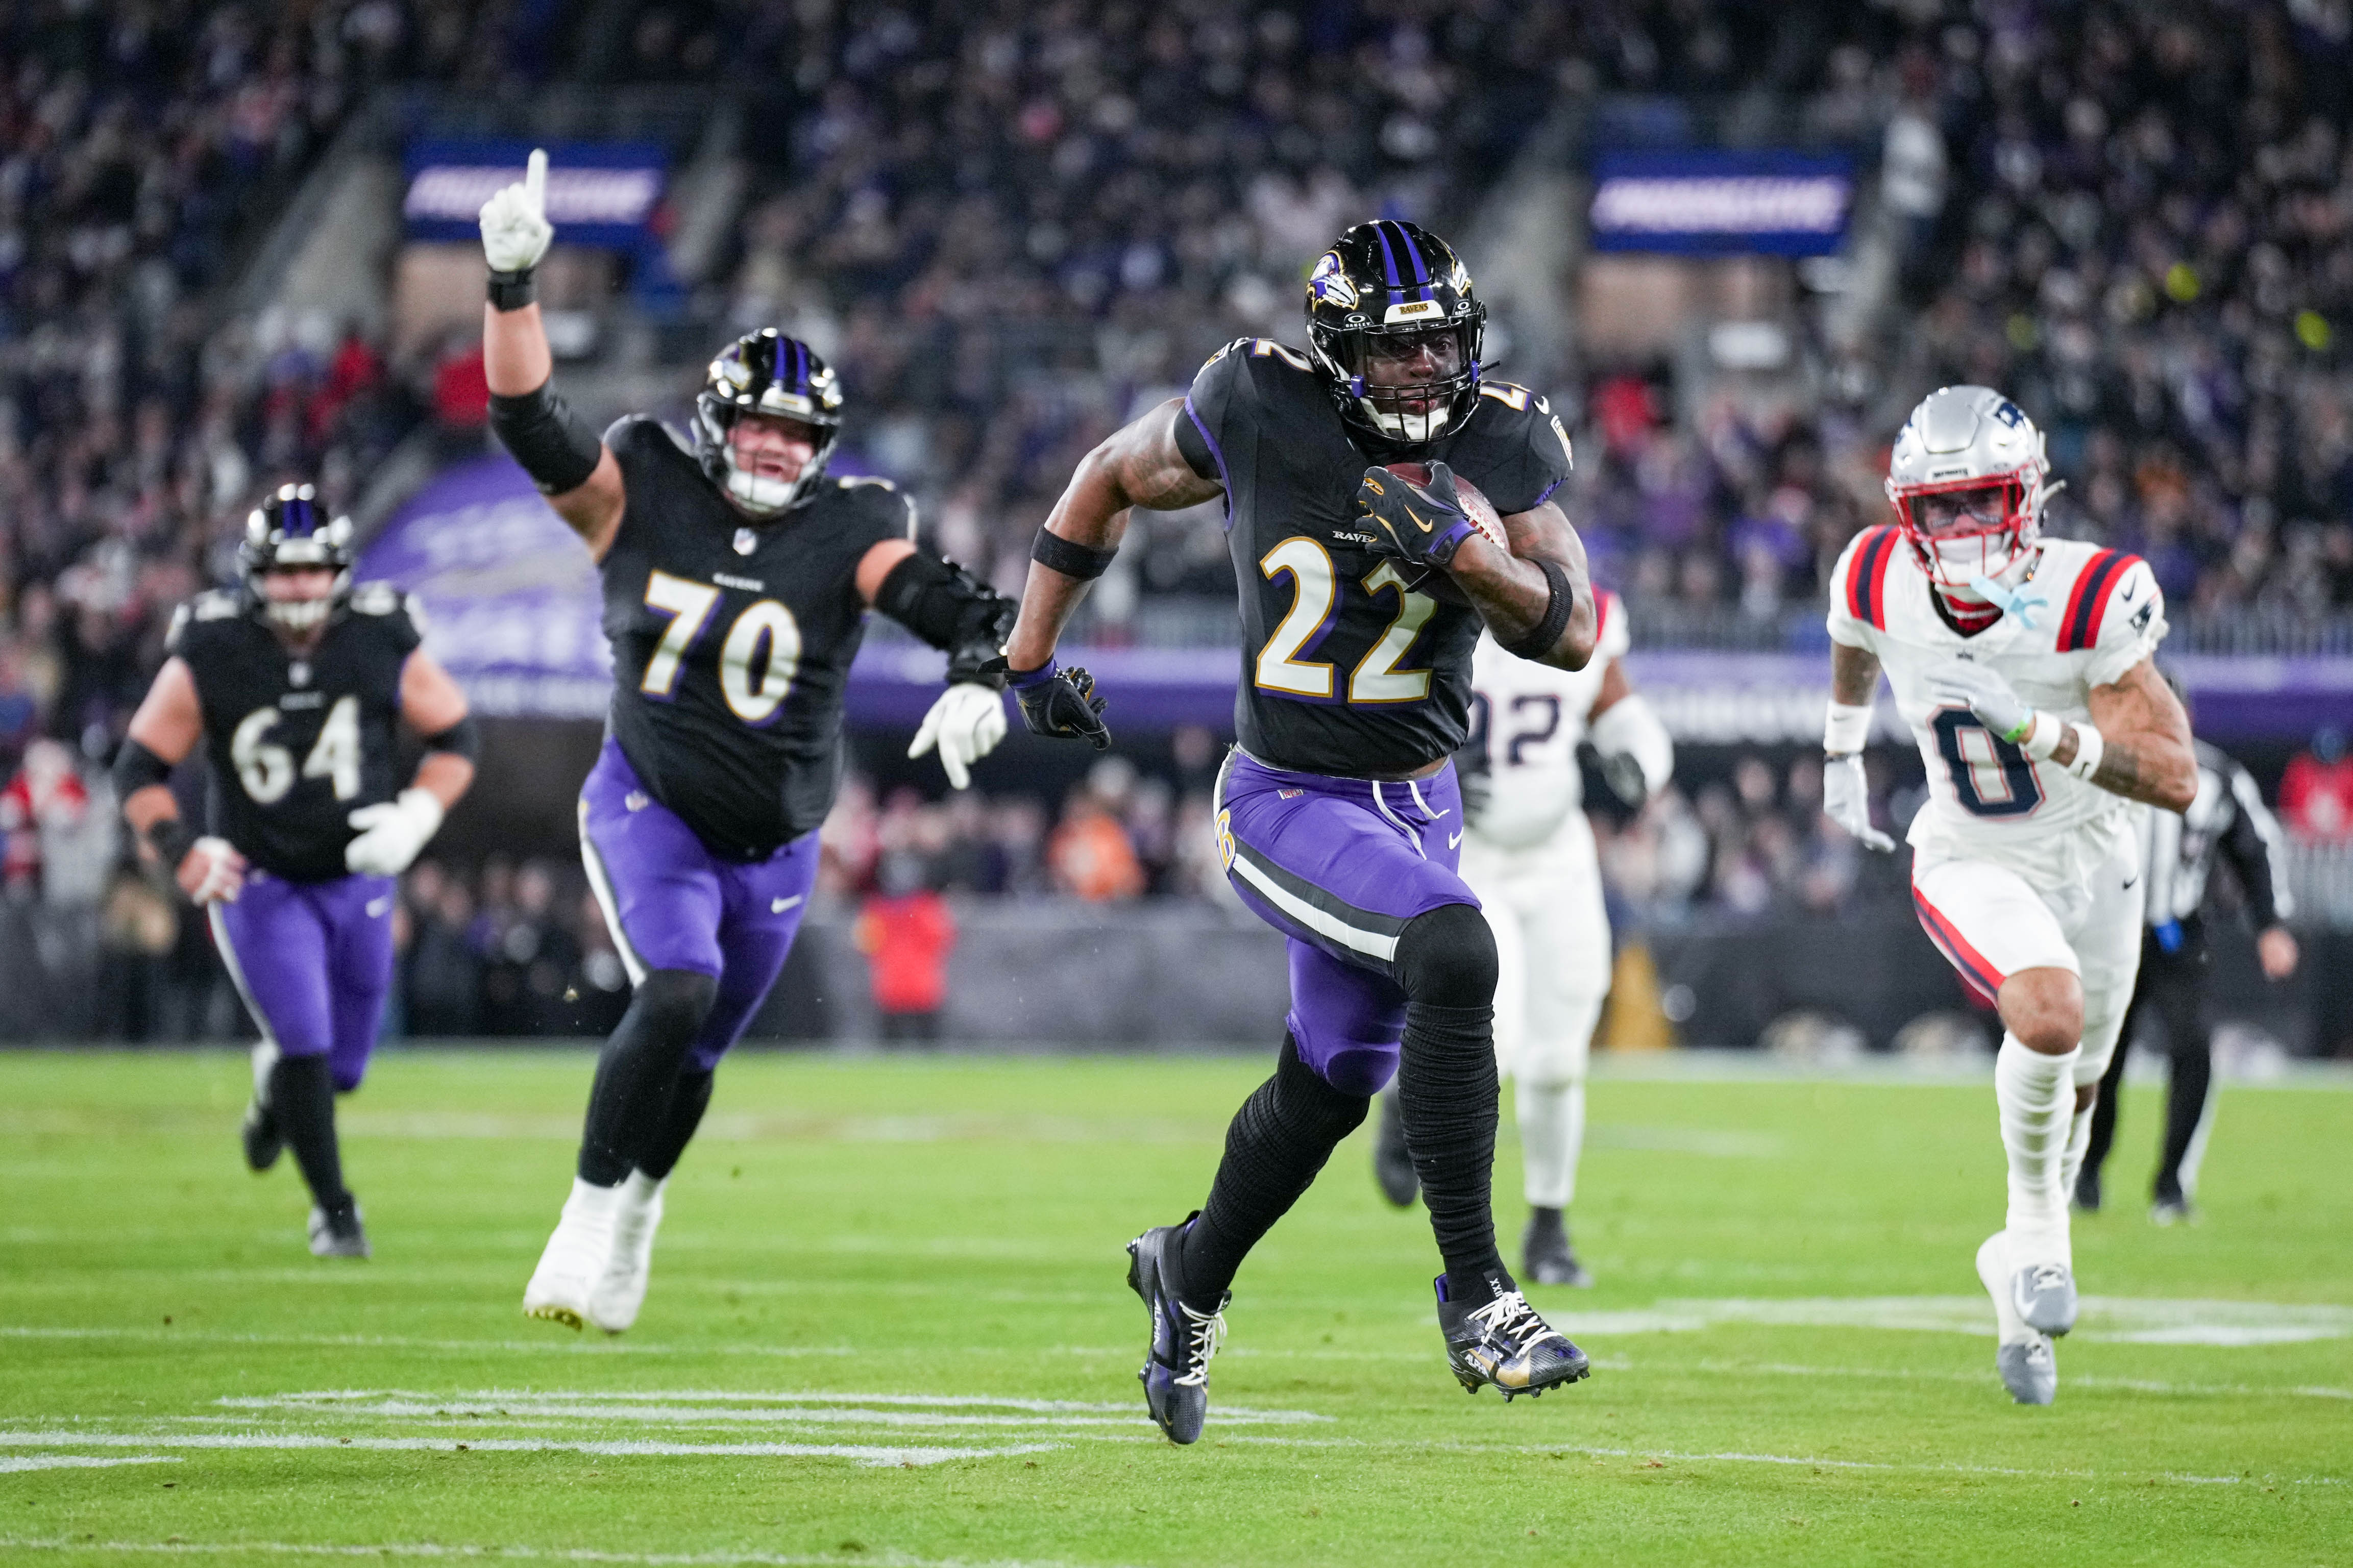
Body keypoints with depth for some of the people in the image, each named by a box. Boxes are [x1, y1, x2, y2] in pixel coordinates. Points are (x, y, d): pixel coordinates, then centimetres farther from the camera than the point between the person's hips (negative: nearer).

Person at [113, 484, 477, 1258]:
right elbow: (140, 768, -5)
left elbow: (455, 737, 2)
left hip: (357, 880, 2)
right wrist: (179, 847, -21)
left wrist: (417, 815, -15)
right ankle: (333, 1208, 3)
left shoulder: (385, 642, -11)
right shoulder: (208, 656, -14)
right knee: (306, 1043, -15)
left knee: (340, 1067, 10)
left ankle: (274, 1082, 47)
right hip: (258, 878, -2)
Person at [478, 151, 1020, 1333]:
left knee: (694, 1054, 13)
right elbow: (527, 420, -15)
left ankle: (638, 1209, 42)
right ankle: (587, 1221, -14)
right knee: (678, 990, -26)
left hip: (775, 845, 2)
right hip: (649, 805, -2)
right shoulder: (642, 498, -7)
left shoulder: (846, 534, -8)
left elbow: (944, 599, -23)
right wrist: (511, 285, -27)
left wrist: (975, 672, -45)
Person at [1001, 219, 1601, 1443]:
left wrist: (1464, 552, -28)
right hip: (1290, 803, -5)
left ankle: (1190, 1272, 45)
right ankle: (1474, 1295, -24)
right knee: (1451, 955, -30)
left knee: (1328, 1090, 16)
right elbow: (1114, 478, 3)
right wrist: (1031, 654, 8)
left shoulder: (1504, 446, -7)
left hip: (1417, 802, 5)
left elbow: (1573, 633, -10)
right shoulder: (1256, 411, -15)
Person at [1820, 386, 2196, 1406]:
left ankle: (2024, 1298, 39)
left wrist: (2028, 723, -44)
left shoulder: (2089, 602, -28)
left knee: (2074, 1089, 17)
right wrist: (1842, 754, 23)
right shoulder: (1883, 583, -18)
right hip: (1970, 867, -1)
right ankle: (2037, 1232, -7)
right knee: (2048, 1019, -30)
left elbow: (2175, 779, -33)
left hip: (2089, 863, 1)